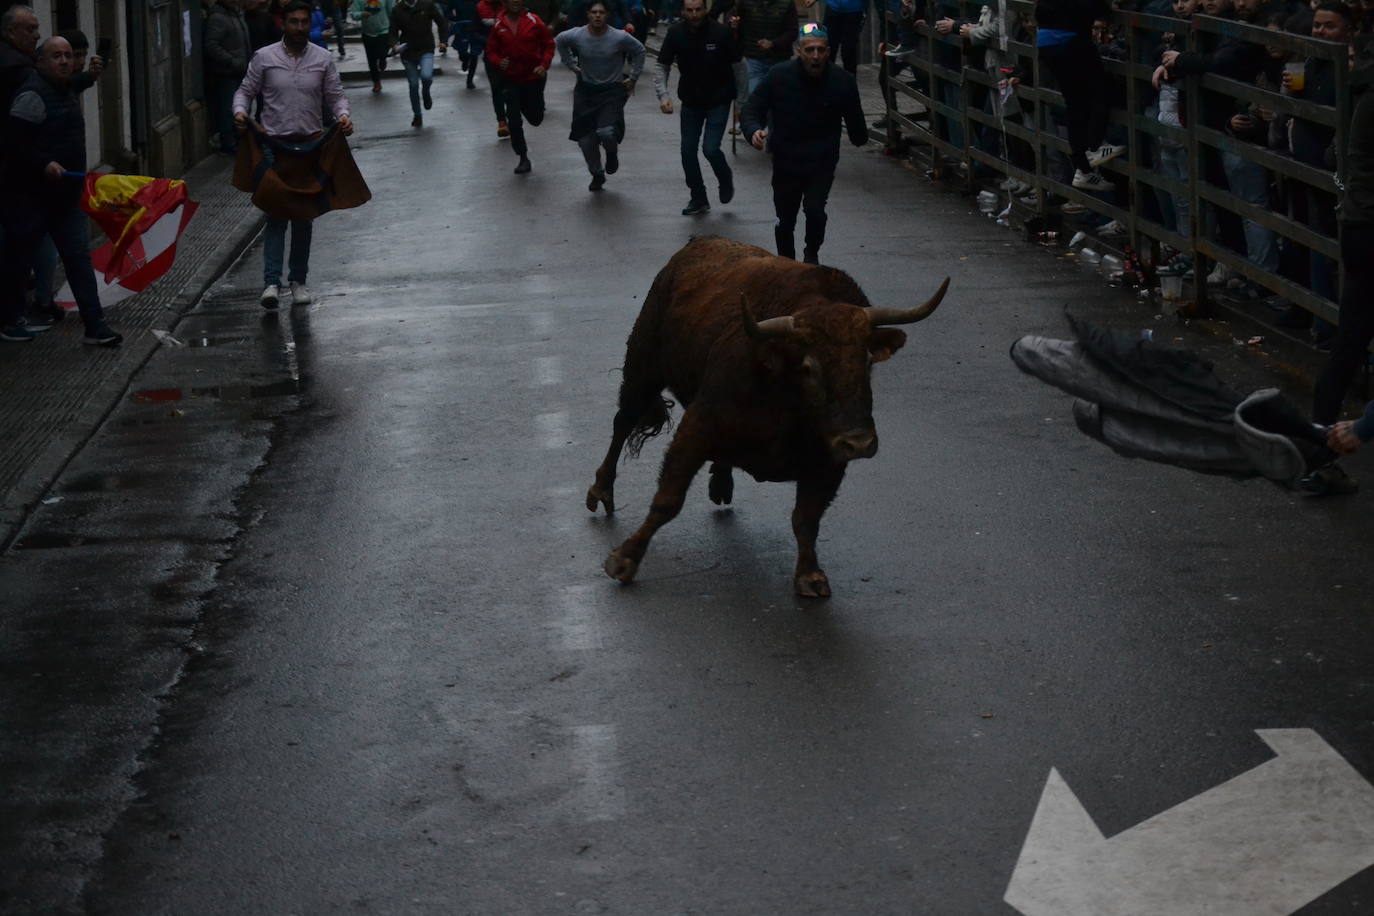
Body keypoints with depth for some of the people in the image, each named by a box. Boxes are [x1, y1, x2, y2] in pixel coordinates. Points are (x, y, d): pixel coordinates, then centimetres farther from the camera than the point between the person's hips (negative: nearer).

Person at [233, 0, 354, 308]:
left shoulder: (323, 59, 4)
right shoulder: (264, 58, 0)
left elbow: (335, 95, 6)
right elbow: (245, 91, 5)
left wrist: (343, 115, -14)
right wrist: (240, 110, -16)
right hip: (274, 144, -2)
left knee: (304, 216, 9)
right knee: (275, 215, -7)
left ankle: (298, 280, 18)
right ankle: (271, 282, -11)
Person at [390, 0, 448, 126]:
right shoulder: (398, 10, -1)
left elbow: (442, 22, 4)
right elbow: (393, 32, 2)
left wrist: (443, 41, -7)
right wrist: (395, 45, -19)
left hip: (426, 50, -2)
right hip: (408, 52, 2)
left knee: (426, 75, -26)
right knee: (413, 85, 6)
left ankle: (426, 93, 10)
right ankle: (417, 116, 23)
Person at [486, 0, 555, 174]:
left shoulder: (534, 21, -7)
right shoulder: (498, 25, -3)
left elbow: (548, 44, 0)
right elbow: (491, 50, 4)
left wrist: (544, 65, -12)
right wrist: (498, 62, -16)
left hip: (533, 76, 0)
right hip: (509, 78, 0)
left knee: (535, 119, 9)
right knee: (514, 120, -1)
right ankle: (523, 158, 12)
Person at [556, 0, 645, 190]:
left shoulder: (620, 37, -16)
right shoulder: (576, 36, -11)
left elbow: (639, 51, 3)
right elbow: (560, 41, 12)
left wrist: (633, 77, 3)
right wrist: (571, 64, 9)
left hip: (612, 90, -3)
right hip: (586, 90, 3)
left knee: (607, 133, -21)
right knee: (585, 139, 3)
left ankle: (612, 152, 17)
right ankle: (597, 174, 28)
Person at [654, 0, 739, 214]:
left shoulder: (721, 32, -17)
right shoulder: (675, 33, -10)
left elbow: (737, 65, -6)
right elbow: (662, 67, -2)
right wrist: (663, 95, -17)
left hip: (718, 101, -3)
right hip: (690, 101, 3)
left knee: (710, 149, -13)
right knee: (688, 150, 6)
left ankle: (725, 179, 21)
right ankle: (698, 198, 24)